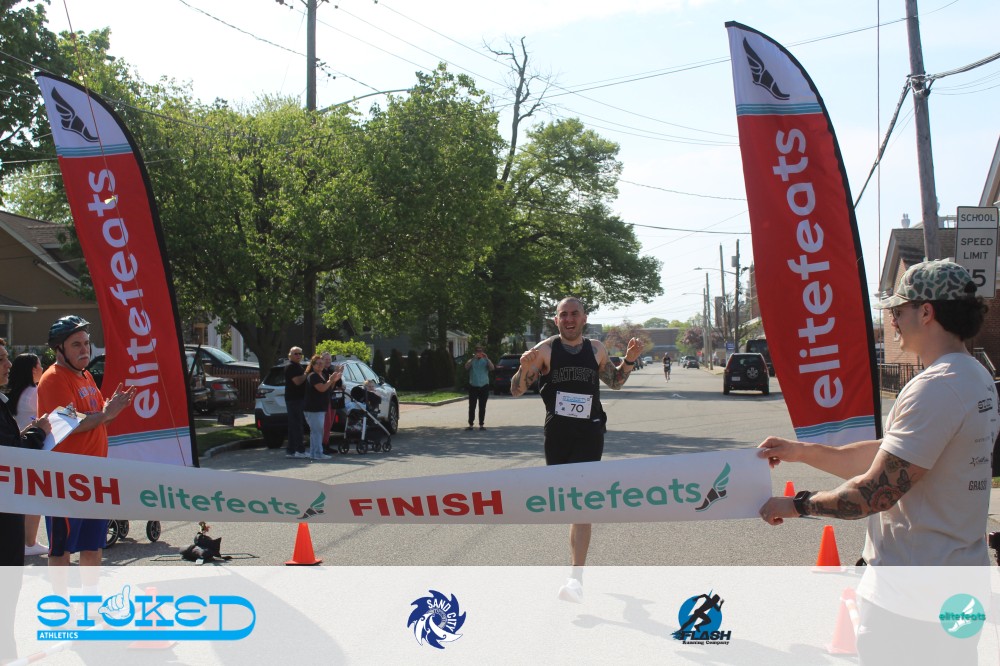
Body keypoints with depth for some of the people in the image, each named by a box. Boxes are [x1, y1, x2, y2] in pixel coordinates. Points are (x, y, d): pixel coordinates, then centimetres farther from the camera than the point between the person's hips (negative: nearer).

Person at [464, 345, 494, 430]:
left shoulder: (485, 360, 8)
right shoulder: (471, 360, 8)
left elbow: (492, 368, -9)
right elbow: (466, 367, -12)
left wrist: (487, 358, -19)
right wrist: (473, 358, -22)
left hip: (484, 386, 0)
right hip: (473, 386, 0)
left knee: (482, 407, 3)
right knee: (472, 406, -1)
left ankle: (481, 425, 9)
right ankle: (470, 424, 2)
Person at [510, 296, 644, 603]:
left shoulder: (596, 349, 7)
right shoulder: (545, 350, -1)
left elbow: (615, 382, 24)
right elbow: (516, 391, -3)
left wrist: (629, 359, 7)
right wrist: (524, 369, -22)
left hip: (589, 431, 0)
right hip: (556, 431, 0)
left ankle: (576, 578, -16)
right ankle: (576, 560, 39)